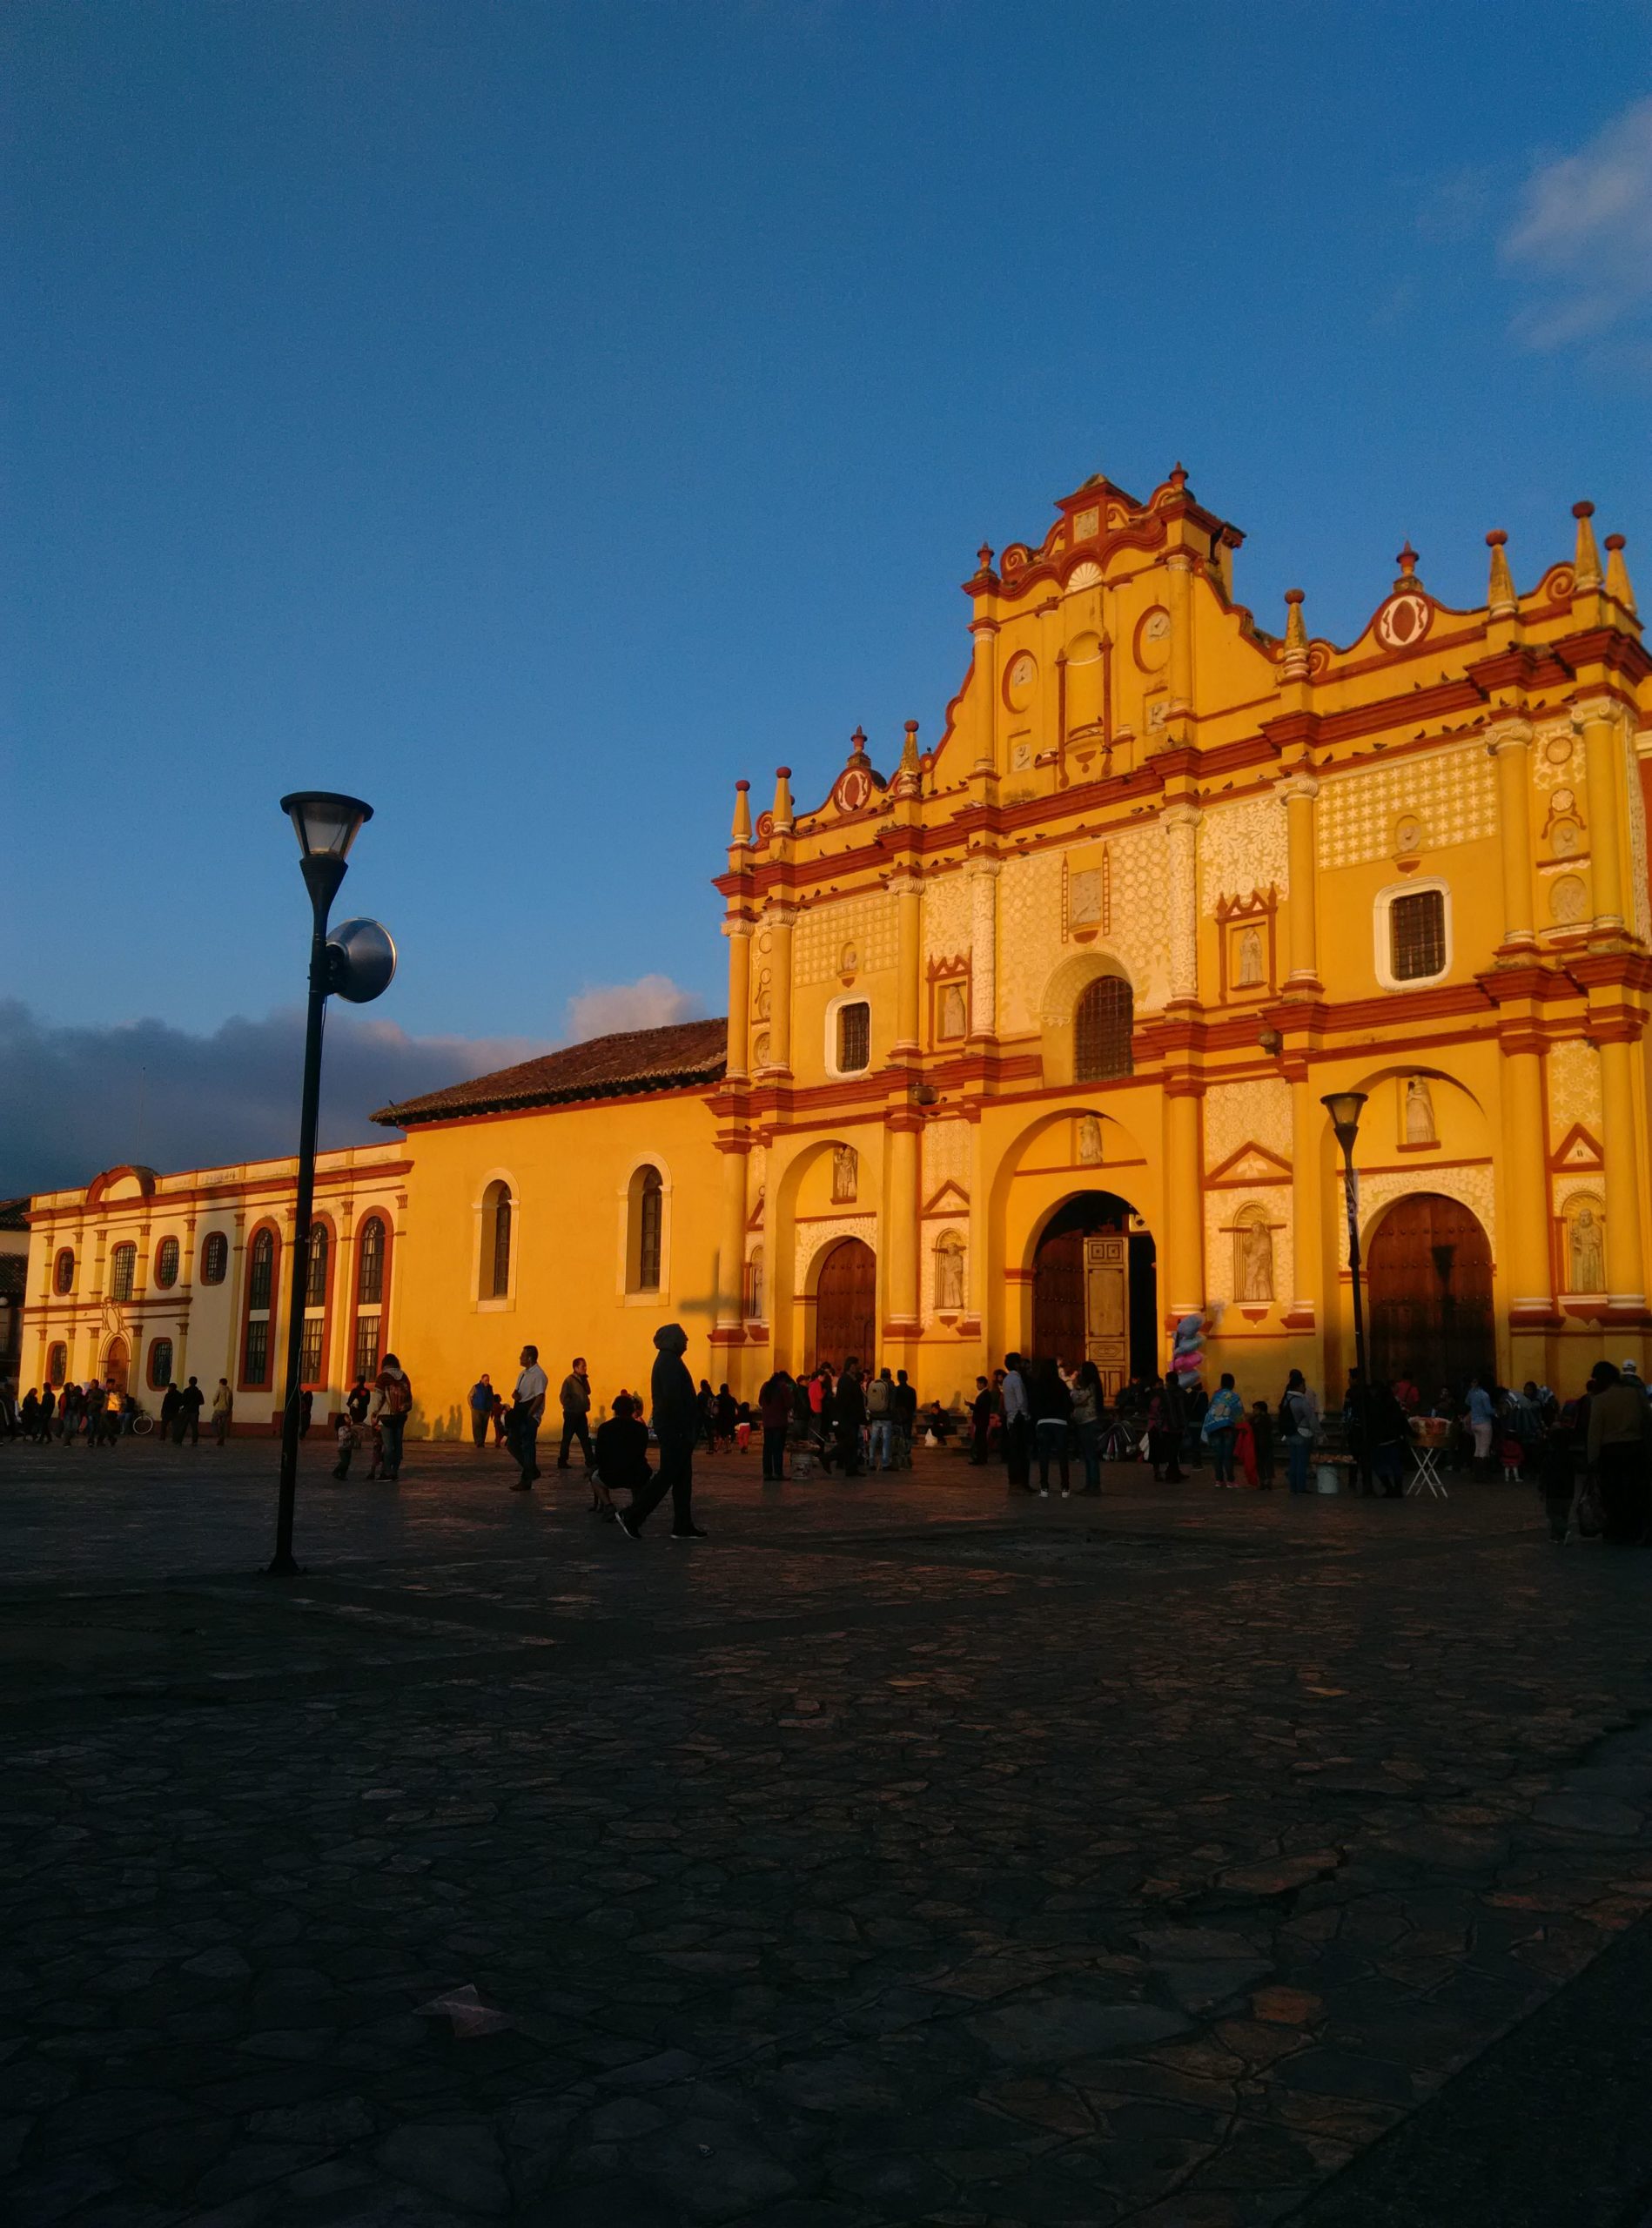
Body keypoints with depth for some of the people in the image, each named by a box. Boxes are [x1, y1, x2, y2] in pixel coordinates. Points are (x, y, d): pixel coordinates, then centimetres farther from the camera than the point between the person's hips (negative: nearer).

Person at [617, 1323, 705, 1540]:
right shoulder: (670, 1362, -15)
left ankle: (683, 1526, 14)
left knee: (682, 1477, 11)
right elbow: (674, 1399, -23)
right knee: (667, 1475, -7)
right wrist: (686, 1429, -21)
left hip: (671, 1429, 10)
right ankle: (631, 1516, -4)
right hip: (675, 1429, -10)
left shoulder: (666, 1360, 16)